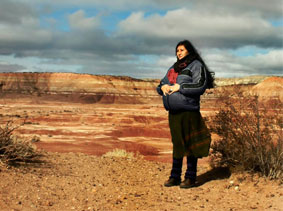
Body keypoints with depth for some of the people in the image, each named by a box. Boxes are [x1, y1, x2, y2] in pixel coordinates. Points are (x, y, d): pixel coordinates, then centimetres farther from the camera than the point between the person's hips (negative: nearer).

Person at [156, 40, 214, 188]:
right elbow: (161, 83, 23)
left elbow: (200, 86, -13)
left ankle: (191, 177, 7)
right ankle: (175, 176, 16)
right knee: (177, 143, 10)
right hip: (173, 112, 6)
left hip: (189, 111, -6)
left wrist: (180, 87, -15)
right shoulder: (173, 68, 21)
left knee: (189, 143, -2)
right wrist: (163, 87, -1)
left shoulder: (196, 65, -1)